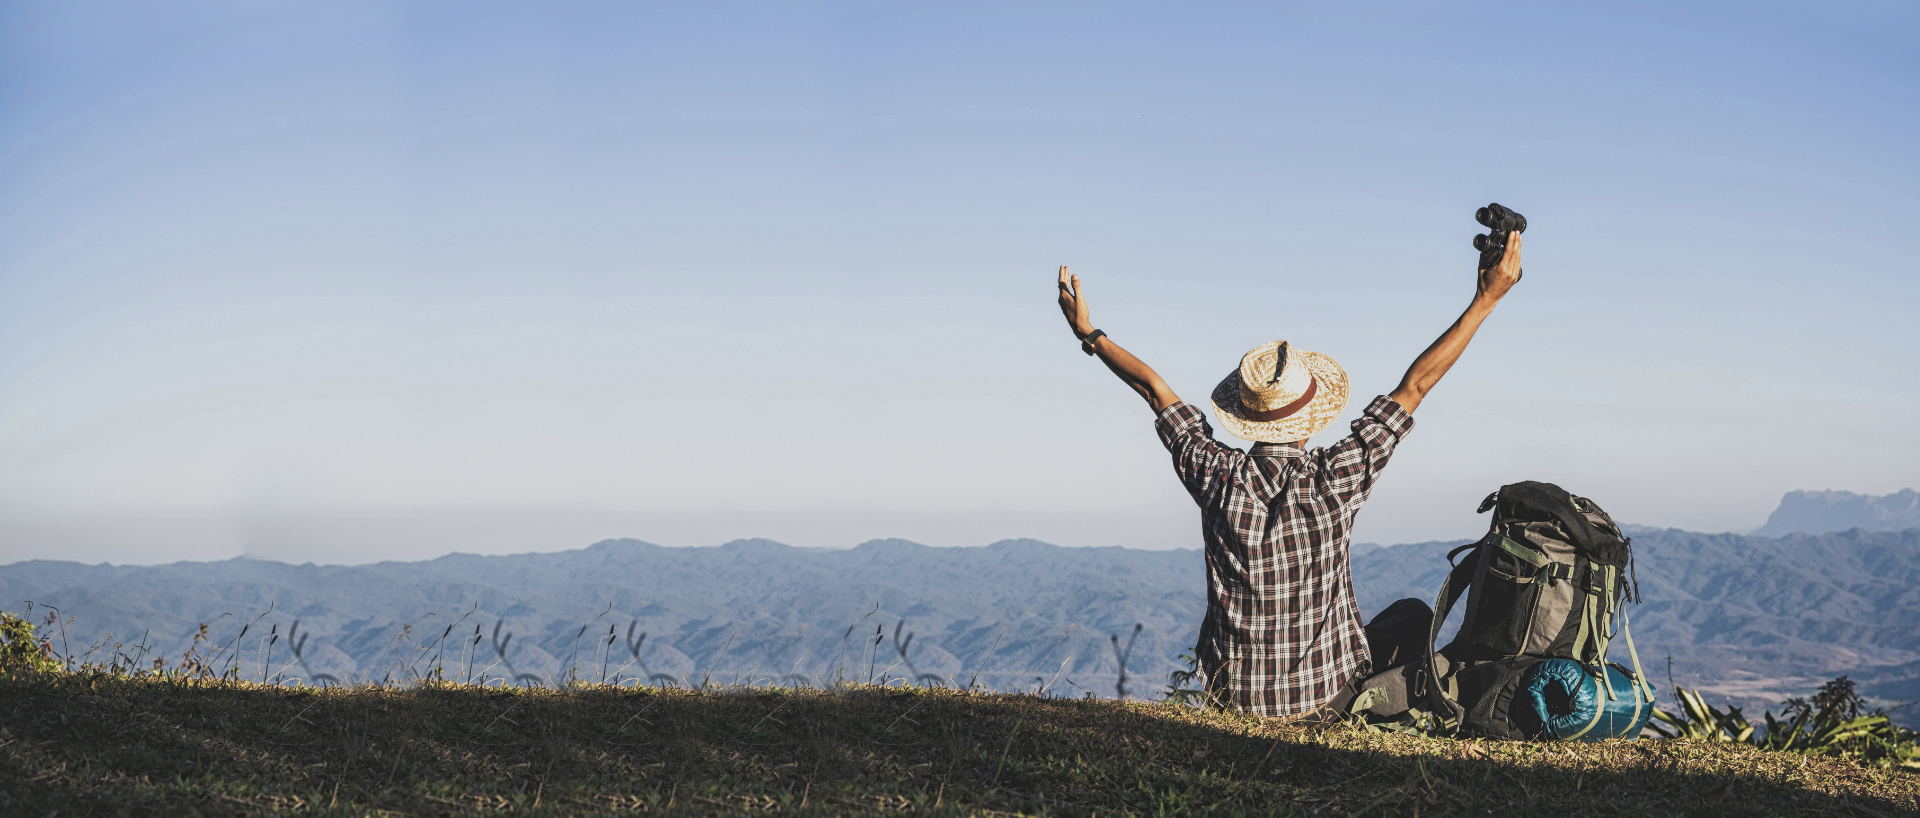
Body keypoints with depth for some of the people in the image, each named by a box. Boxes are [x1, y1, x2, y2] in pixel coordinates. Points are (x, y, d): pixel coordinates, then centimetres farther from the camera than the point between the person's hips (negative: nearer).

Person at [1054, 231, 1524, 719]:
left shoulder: (1217, 477, -14)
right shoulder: (1335, 479, -18)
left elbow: (1153, 388, -1)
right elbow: (1416, 386, -11)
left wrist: (1089, 334, 12)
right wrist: (1486, 300, -5)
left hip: (1236, 695, 2)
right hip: (1327, 695, -2)